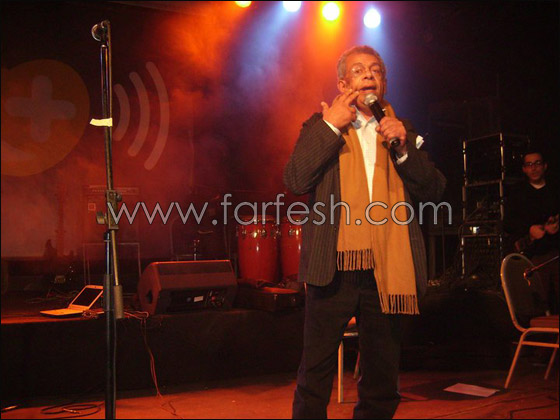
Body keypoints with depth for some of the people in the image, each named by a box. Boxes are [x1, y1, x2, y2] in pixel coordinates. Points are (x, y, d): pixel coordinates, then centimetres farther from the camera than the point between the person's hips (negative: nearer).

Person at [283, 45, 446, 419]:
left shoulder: (402, 131, 14)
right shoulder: (321, 126, 7)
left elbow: (434, 190, 5)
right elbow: (295, 181, -9)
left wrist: (404, 147, -8)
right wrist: (331, 127, -10)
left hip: (387, 269, 3)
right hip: (334, 267, -2)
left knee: (383, 377, 14)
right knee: (316, 374, 6)